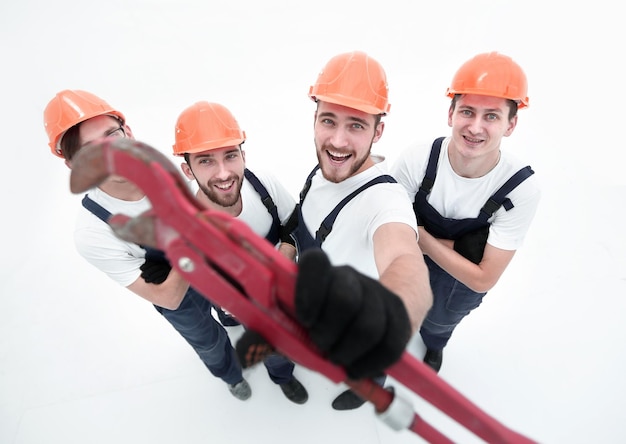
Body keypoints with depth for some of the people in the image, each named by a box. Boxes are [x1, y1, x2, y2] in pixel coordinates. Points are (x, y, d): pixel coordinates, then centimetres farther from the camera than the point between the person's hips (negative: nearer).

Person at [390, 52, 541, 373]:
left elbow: (483, 279, -27)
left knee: (438, 322, 32)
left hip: (462, 286, 1)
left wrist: (422, 237, -29)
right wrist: (456, 246, -27)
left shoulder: (521, 189, -32)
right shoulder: (415, 161, -33)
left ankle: (433, 343, 69)